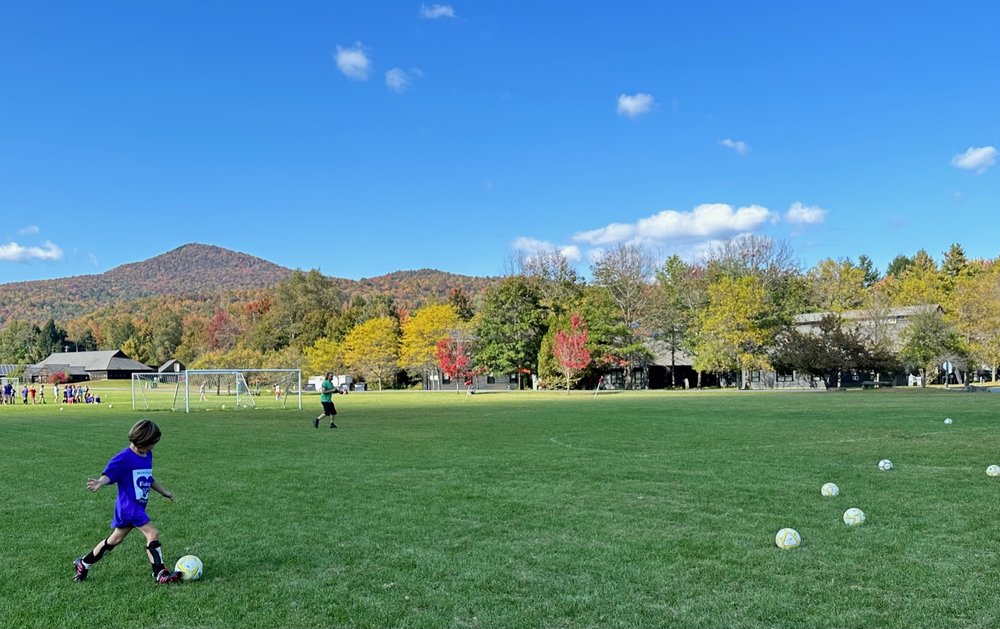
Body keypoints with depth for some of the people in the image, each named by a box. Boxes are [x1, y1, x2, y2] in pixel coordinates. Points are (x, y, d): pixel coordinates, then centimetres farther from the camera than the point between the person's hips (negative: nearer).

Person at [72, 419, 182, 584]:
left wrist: (163, 492, 30)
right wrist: (100, 482, -43)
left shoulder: (147, 455, 9)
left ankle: (83, 564, 35)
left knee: (115, 539, 19)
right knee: (153, 533, -14)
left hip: (138, 506, 9)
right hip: (128, 505, -9)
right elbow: (108, 474, -21)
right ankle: (160, 573, -8)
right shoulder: (124, 457, -16)